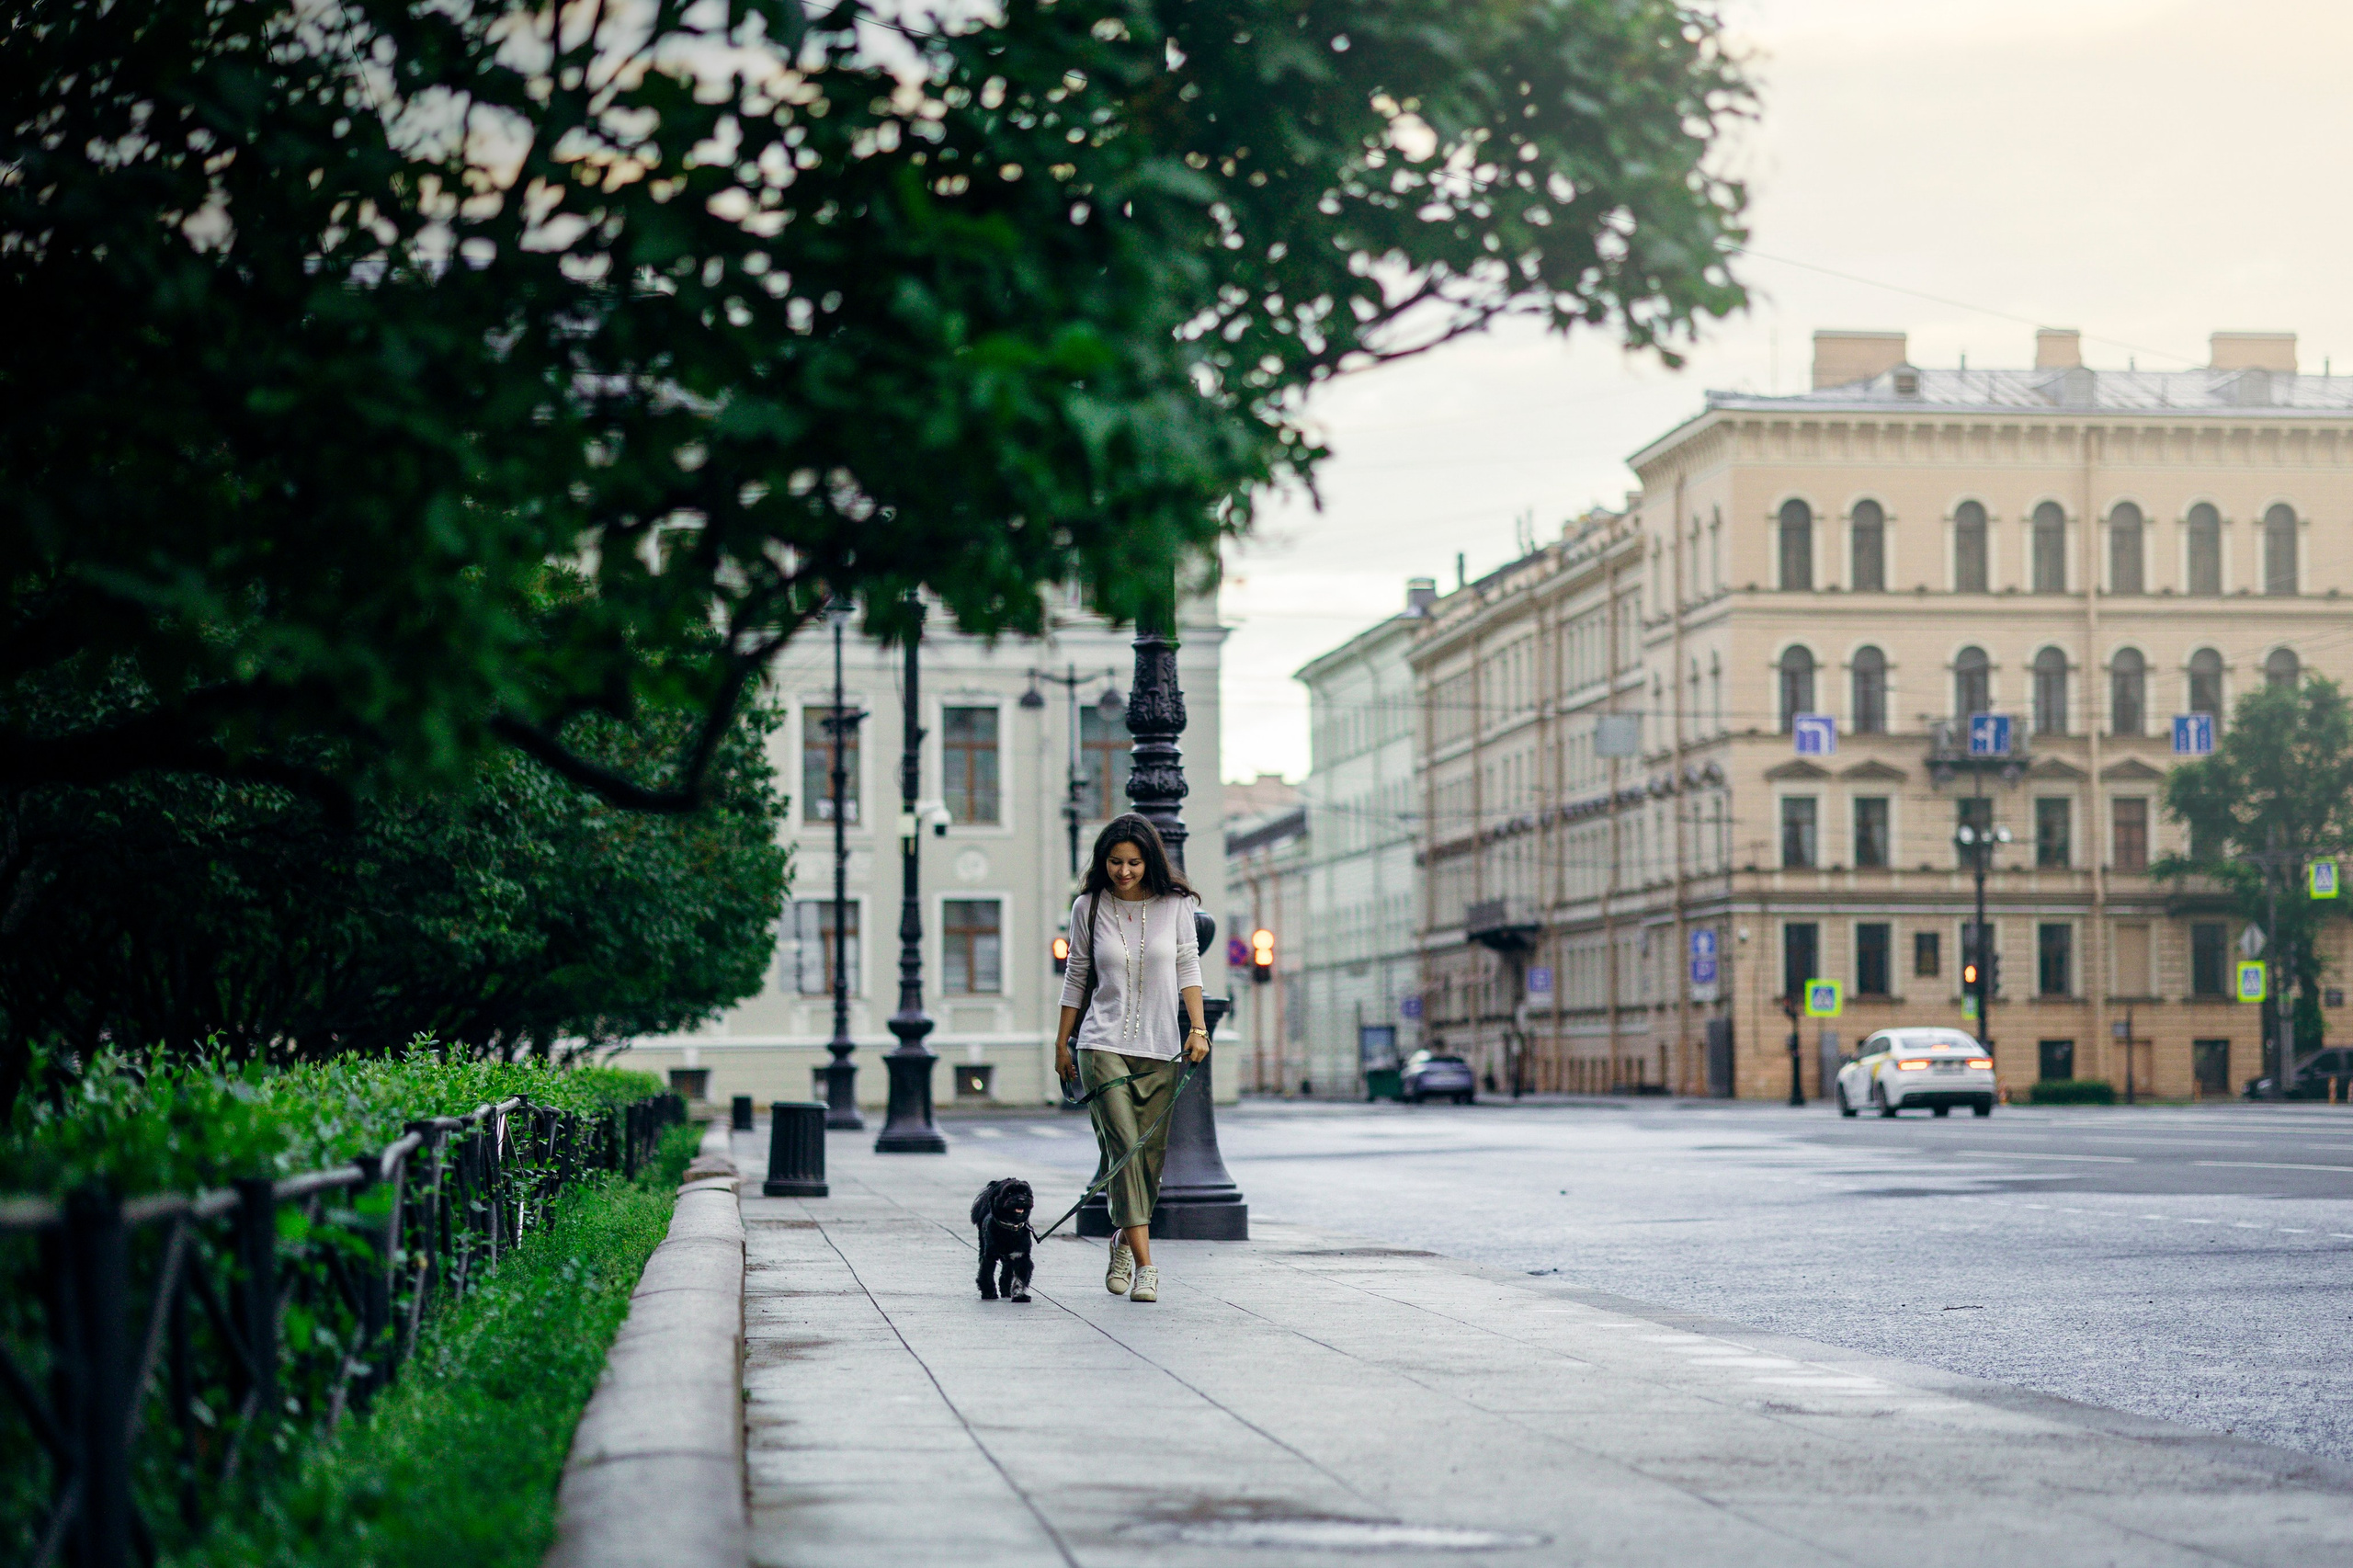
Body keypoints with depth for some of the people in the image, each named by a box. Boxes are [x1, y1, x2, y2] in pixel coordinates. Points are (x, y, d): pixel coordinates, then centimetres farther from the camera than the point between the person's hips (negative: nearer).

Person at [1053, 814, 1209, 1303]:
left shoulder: (1174, 905, 4)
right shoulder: (1089, 907, 4)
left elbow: (1188, 968, 7)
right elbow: (1077, 976, 12)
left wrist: (1198, 1028, -4)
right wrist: (1062, 1041, 15)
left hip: (1160, 1050, 1)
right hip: (1102, 1043, -1)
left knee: (1150, 1153, 2)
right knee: (1123, 1147, -14)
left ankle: (1124, 1239, 28)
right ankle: (1144, 1265, -16)